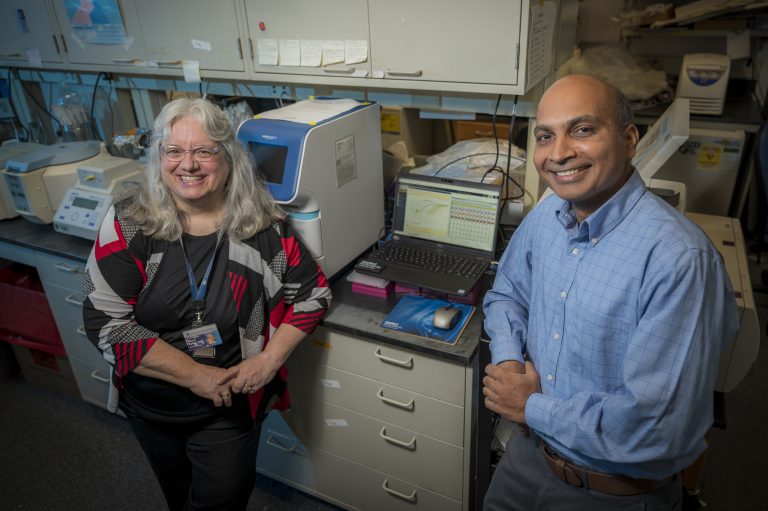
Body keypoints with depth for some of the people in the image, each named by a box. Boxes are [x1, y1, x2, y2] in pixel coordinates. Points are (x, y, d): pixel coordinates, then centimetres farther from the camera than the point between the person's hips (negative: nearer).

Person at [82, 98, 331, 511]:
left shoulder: (262, 225, -14)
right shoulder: (128, 225, -15)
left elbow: (312, 292, -6)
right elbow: (105, 322, -18)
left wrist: (270, 359, -17)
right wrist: (195, 374, -22)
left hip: (230, 406, -2)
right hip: (150, 405, 2)